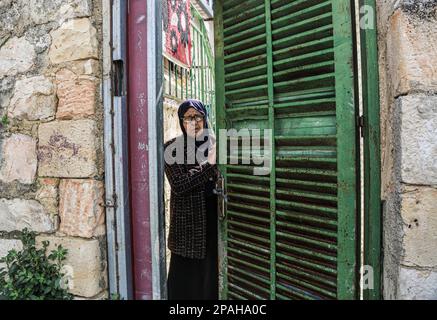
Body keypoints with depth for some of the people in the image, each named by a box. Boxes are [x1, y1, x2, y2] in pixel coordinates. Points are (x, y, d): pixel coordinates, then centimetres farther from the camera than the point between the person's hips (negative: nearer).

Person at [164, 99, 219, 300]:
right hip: (188, 223, -3)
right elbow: (179, 186, -16)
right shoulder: (172, 147, -5)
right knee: (187, 274, 7)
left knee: (212, 273, 12)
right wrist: (210, 165, -22)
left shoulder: (214, 143, 6)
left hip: (214, 219, 3)